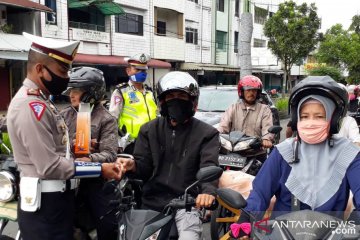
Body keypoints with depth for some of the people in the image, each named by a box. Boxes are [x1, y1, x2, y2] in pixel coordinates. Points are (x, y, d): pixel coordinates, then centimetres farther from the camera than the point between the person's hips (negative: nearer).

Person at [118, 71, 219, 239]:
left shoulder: (206, 133, 0)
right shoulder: (149, 130, 9)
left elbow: (209, 167, -15)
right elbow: (144, 167, 5)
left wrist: (208, 190, -37)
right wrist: (133, 166, -20)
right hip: (152, 201, 3)